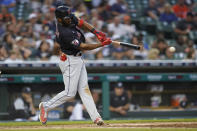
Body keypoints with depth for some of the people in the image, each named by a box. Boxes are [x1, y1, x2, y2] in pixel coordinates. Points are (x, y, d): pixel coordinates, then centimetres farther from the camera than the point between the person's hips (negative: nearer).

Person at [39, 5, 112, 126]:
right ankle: (46, 106, 13)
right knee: (70, 93, -4)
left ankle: (96, 117, 3)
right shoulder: (65, 33, -29)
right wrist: (102, 44, -21)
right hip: (70, 62, -9)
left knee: (84, 89, 5)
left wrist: (97, 32, -5)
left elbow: (82, 23, 9)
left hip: (78, 59, 9)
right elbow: (83, 47, -25)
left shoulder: (69, 19, -5)